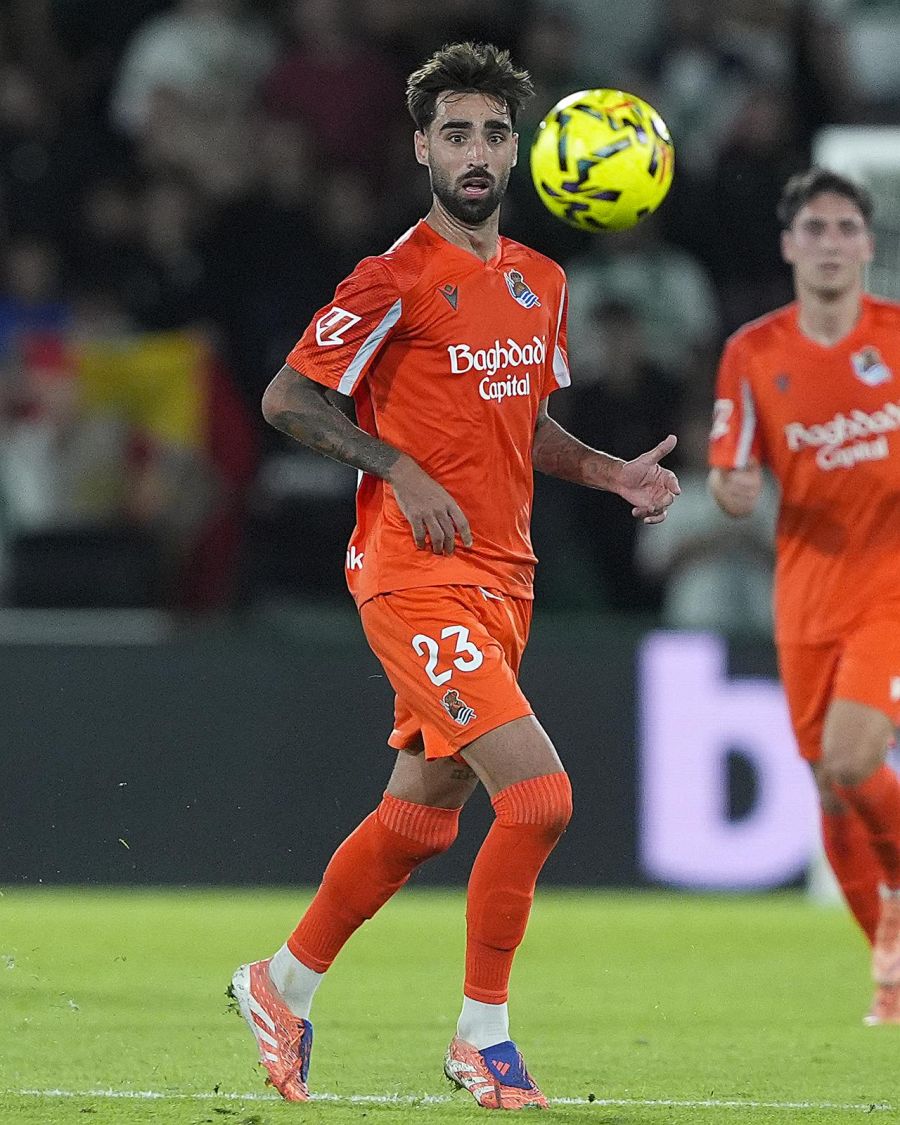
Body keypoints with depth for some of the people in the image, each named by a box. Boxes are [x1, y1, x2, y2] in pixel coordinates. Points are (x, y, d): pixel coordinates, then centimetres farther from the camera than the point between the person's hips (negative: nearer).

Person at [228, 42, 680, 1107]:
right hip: (419, 581, -8)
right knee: (539, 796, -17)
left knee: (419, 818, 15)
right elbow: (286, 396, -9)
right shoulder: (399, 277, -11)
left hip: (501, 581, 8)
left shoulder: (540, 282, 13)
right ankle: (483, 1037, -3)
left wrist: (612, 473, 8)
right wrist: (402, 471, -16)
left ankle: (283, 985, 33)